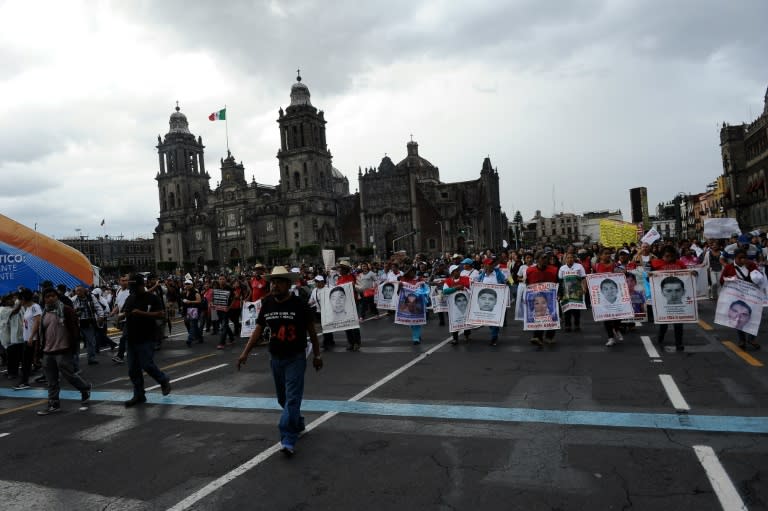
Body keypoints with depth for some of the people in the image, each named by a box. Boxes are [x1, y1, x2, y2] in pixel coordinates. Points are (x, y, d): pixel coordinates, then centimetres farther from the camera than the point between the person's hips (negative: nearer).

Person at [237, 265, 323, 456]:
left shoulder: (299, 304, -12)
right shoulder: (267, 304, 0)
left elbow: (311, 330, -4)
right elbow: (258, 329, 5)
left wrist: (317, 355, 1)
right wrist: (245, 353, -3)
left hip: (295, 358, -5)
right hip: (276, 358, 5)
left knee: (292, 398, -10)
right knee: (282, 398, 17)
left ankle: (288, 440, -9)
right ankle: (298, 424, 40)